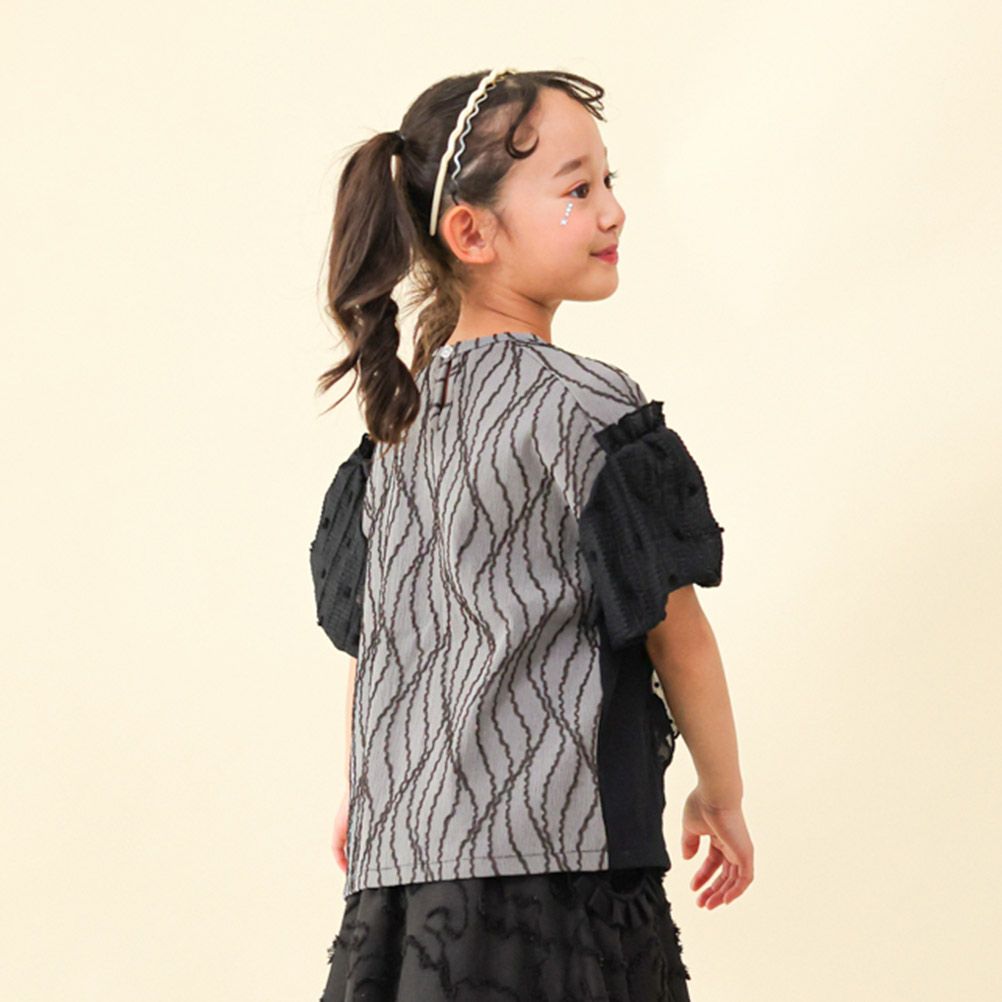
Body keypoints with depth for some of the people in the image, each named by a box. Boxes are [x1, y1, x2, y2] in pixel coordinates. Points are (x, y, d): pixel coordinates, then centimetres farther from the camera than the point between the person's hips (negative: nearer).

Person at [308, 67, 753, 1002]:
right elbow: (674, 630, -3)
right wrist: (722, 794, 10)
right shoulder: (583, 406, -7)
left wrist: (362, 795, 30)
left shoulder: (395, 415, 13)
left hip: (397, 853, 8)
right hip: (550, 853, -8)